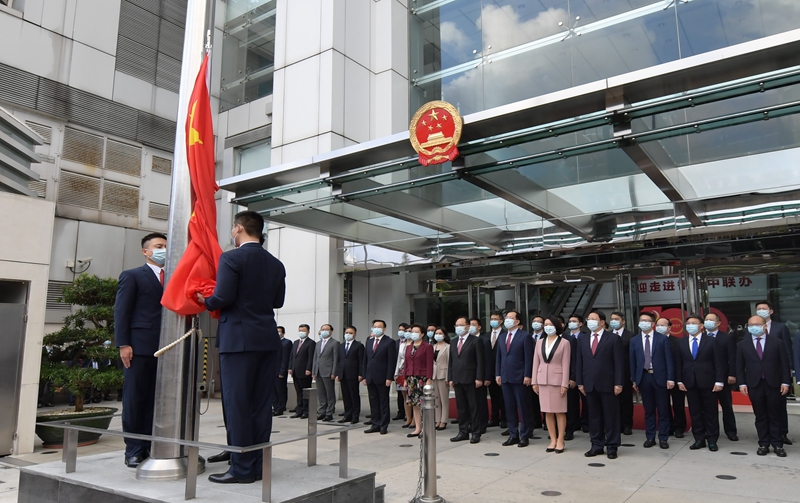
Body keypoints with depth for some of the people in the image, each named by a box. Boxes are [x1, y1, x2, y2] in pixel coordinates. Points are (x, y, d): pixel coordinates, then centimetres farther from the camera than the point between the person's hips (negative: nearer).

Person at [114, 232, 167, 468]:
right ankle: (134, 450, 10)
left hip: (165, 348, 4)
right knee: (134, 399, 2)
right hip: (139, 346, -4)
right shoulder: (132, 276, 5)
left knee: (157, 399, 6)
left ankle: (150, 446, 14)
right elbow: (121, 311, -1)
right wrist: (123, 344, -10)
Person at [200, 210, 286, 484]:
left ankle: (242, 468, 5)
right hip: (268, 340, 6)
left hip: (239, 339, -6)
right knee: (261, 405, 9)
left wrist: (205, 302, 5)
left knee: (237, 404, 1)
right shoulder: (276, 264, 11)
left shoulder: (231, 258, -8)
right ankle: (258, 466, 16)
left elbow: (222, 298, -14)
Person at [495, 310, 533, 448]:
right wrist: (498, 374, 8)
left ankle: (524, 436, 11)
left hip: (519, 378, -6)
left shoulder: (525, 336, -4)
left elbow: (528, 357, -9)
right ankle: (513, 435, 18)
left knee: (523, 408, 2)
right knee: (509, 408, 10)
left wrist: (527, 375, -14)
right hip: (505, 378, 6)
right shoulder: (502, 338, 15)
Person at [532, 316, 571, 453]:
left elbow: (565, 365, -6)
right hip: (543, 380, 4)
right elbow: (536, 363, 9)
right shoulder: (539, 342, 9)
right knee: (548, 412, 7)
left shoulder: (564, 343, -3)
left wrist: (564, 384, -10)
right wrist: (534, 382, 6)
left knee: (559, 411, 2)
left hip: (557, 380, -4)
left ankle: (560, 441, 12)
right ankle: (553, 440, 15)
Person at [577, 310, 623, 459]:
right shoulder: (582, 340, 11)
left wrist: (618, 383, -11)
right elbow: (580, 363, 10)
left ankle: (612, 447, 14)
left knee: (611, 416, 4)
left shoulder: (614, 339, -3)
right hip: (590, 385, 4)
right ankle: (597, 445, 19)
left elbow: (619, 363, -6)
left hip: (607, 384, -4)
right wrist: (580, 382, 5)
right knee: (594, 416, 10)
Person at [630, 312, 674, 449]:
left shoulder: (663, 339, 0)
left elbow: (669, 360, -2)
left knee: (663, 410, 5)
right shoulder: (634, 340, 6)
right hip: (644, 377, 2)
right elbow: (632, 361, 7)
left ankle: (663, 438, 14)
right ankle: (650, 437, 17)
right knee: (648, 410, 9)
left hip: (660, 377, -2)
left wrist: (670, 378, -8)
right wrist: (634, 380, 3)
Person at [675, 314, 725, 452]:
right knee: (695, 412, 7)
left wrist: (719, 381, -10)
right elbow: (679, 363, 9)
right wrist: (679, 381, 2)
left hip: (708, 382, -3)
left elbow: (719, 362, -4)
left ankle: (712, 440, 15)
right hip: (690, 383, 3)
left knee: (711, 412, 5)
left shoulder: (711, 341, -1)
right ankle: (699, 439, 15)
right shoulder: (681, 343, 8)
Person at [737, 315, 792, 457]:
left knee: (775, 415, 6)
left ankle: (777, 444, 16)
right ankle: (763, 444, 14)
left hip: (774, 384, -1)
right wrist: (742, 383, -3)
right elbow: (739, 366, 5)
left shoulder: (777, 343, 2)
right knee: (760, 416, 7)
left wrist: (785, 382, -5)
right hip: (754, 385, 1)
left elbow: (784, 364, 2)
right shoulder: (742, 345, 5)